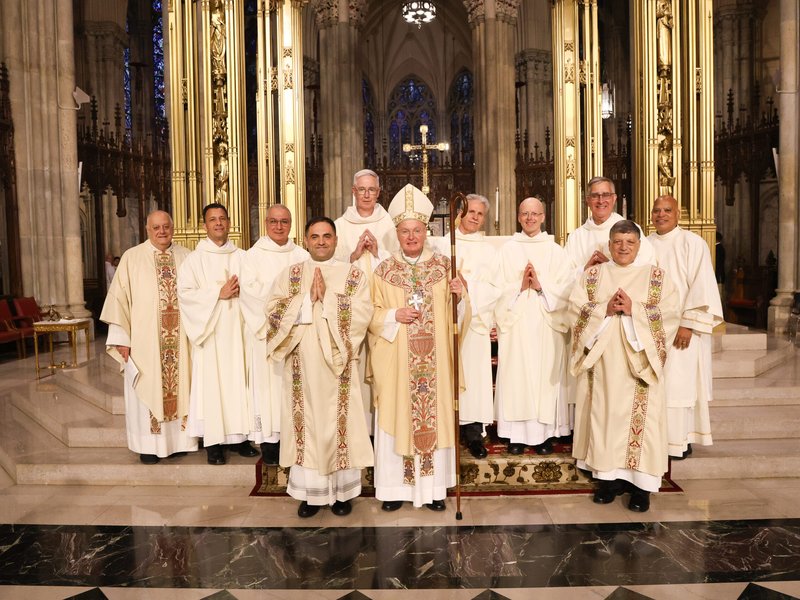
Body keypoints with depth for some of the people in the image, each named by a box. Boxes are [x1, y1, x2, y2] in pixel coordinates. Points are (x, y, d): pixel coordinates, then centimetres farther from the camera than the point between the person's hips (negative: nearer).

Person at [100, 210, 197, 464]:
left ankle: (178, 439, 20)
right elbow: (119, 298, 0)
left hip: (180, 340, 2)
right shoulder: (132, 258, 1)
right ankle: (149, 444, 16)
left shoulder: (186, 257, 7)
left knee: (179, 387, 8)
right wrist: (122, 338, -5)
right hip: (145, 339, -2)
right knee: (148, 391, 4)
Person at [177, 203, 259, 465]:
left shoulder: (242, 257, 11)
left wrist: (240, 290, -12)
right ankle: (213, 441, 5)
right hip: (210, 331, -2)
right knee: (212, 382, -2)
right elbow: (184, 292, -8)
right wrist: (218, 293, -14)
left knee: (238, 379, 5)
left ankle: (238, 435, 14)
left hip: (237, 328, 3)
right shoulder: (194, 259, 3)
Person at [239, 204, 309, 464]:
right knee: (269, 382, -2)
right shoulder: (253, 255, 6)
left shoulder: (301, 255, 13)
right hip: (265, 331, -2)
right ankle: (270, 442, 4)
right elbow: (249, 288, -8)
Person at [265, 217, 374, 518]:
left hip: (338, 364, -1)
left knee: (338, 423, 3)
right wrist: (308, 297, -13)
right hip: (302, 364, 2)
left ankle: (341, 490, 17)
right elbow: (273, 311, -2)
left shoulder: (354, 274, 5)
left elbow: (362, 315, -8)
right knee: (307, 423, 5)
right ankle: (310, 492, 18)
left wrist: (327, 297, -13)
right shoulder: (289, 274, 10)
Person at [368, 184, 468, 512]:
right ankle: (395, 487, 18)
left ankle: (433, 486, 21)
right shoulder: (384, 270, 2)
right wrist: (394, 316, -14)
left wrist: (459, 296, -15)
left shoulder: (444, 266, 4)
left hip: (434, 363, 1)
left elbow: (458, 315, 5)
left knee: (435, 417, 6)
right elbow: (371, 315, 3)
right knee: (397, 417, 4)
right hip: (396, 362, -1)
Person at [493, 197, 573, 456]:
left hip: (546, 327, 1)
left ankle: (544, 434, 13)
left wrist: (541, 286, -13)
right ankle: (517, 434, 9)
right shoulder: (507, 250, 7)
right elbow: (498, 288, 0)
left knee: (546, 376, 2)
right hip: (515, 324, 0)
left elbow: (565, 288, -1)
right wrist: (519, 286, -14)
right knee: (516, 376, 0)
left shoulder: (556, 251, 8)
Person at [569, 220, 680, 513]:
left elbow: (669, 315, -4)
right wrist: (605, 309, -15)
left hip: (638, 362, -1)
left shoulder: (657, 276, 6)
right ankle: (610, 476, 17)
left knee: (640, 418, -2)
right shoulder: (593, 274, 10)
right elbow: (575, 308, 0)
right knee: (604, 414, 5)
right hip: (603, 361, 2)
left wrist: (634, 309, -17)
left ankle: (640, 482, 10)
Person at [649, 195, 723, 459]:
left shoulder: (692, 243, -5)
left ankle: (680, 441, 10)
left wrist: (688, 324, -16)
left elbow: (702, 286, -10)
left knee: (678, 382, -1)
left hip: (680, 329, -4)